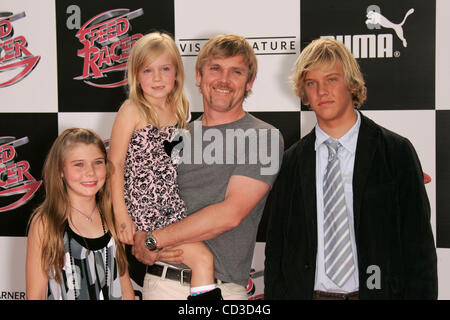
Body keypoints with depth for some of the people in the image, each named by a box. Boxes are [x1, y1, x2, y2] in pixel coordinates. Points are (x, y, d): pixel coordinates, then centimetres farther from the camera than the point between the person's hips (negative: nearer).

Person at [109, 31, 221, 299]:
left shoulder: (181, 108, 6)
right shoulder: (132, 111, -10)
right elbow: (115, 163, -10)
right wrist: (121, 216, -14)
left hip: (175, 206, 6)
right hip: (144, 206, -6)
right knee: (202, 258, -13)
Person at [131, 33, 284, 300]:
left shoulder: (264, 137, -5)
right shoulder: (180, 135, 11)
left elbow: (230, 214, -14)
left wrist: (153, 240, -10)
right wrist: (150, 249, -8)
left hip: (220, 287, -4)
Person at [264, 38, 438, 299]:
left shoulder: (397, 152, -4)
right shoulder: (292, 161, 3)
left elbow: (419, 244, -5)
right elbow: (276, 247, 6)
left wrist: (420, 295, -12)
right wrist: (274, 296, -1)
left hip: (377, 290, -2)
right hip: (305, 292, 2)